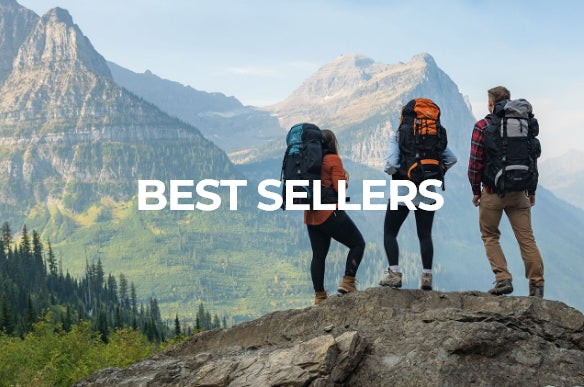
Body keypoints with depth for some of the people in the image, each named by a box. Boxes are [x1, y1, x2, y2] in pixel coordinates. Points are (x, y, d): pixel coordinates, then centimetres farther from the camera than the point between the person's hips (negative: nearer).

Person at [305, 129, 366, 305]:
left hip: (311, 215, 7)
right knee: (357, 243, 5)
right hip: (330, 213, -7)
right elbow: (340, 188, -13)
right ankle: (347, 281, -5)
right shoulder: (333, 160, -8)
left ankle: (319, 296, 10)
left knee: (318, 255, 11)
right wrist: (346, 178, 6)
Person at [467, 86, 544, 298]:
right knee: (526, 238, 4)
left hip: (493, 192, -3)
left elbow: (475, 161, -8)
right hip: (519, 192, 3)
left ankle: (503, 278, -2)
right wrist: (532, 191, 16)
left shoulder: (483, 126, -5)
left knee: (490, 236, 12)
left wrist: (475, 190, 3)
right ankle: (537, 284, -2)